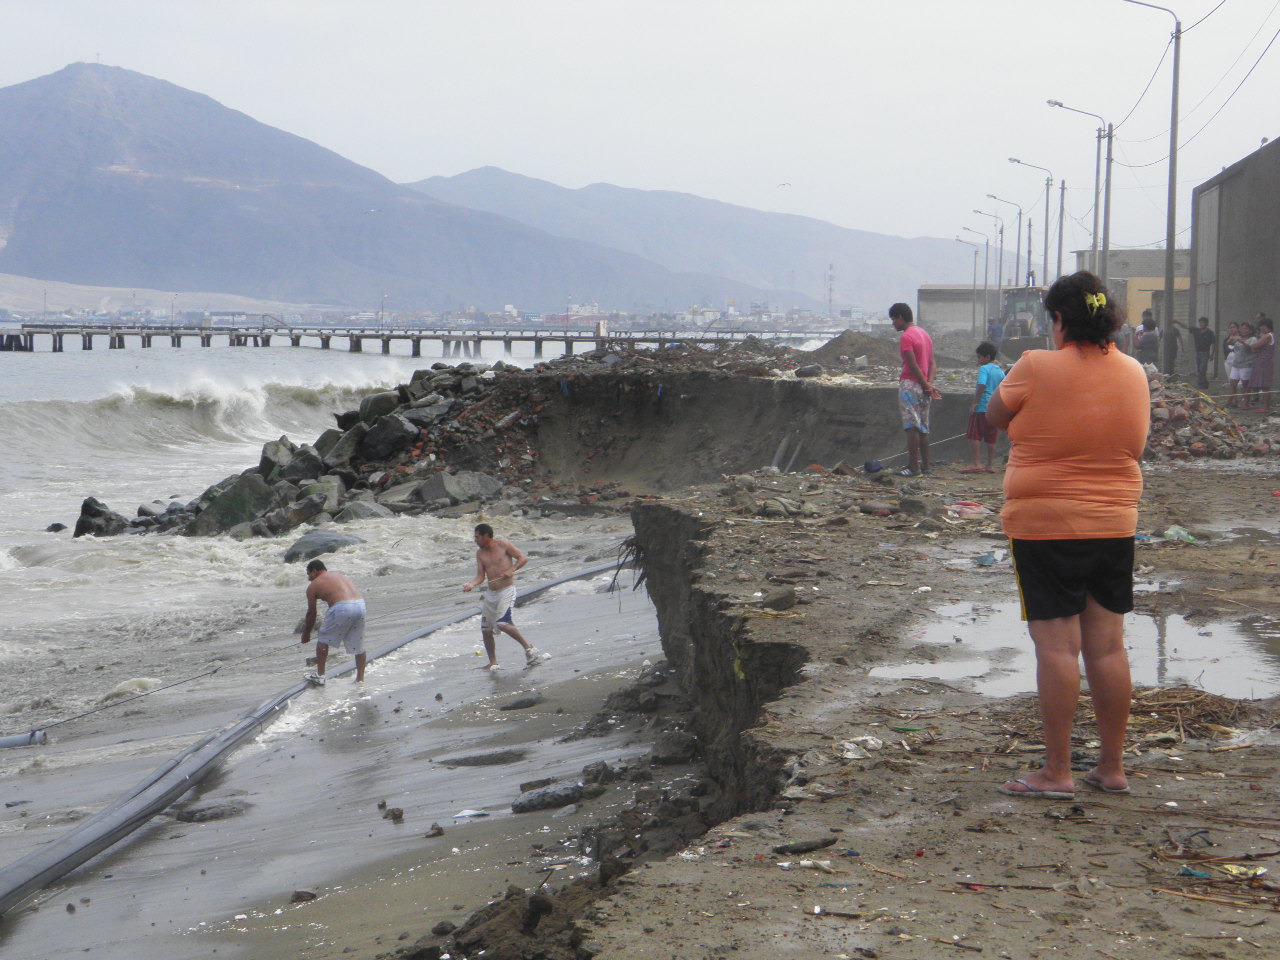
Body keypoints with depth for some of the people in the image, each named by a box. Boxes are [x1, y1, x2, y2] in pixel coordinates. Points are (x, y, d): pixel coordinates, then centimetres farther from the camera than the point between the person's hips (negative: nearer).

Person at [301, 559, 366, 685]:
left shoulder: (313, 586, 13)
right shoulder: (343, 576, 31)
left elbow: (311, 613, 16)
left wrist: (306, 634, 30)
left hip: (342, 608, -6)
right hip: (360, 604, 6)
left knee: (323, 640, 13)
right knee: (358, 645, 18)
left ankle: (320, 675, 16)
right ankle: (360, 678, 21)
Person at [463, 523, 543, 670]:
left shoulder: (503, 545, -5)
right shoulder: (480, 553, 10)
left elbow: (523, 558, -4)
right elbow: (481, 576, 3)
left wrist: (511, 570, -19)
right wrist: (471, 585, -17)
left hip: (507, 590, -7)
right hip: (490, 593, 7)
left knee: (502, 623, -23)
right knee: (485, 629, 5)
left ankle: (529, 648, -8)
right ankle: (493, 662, 17)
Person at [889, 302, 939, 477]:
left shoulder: (906, 337, -12)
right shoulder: (925, 334, 16)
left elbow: (913, 366, -18)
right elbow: (931, 362, 10)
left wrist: (927, 385, -13)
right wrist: (929, 383, -1)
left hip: (910, 384, -8)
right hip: (923, 386, 8)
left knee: (911, 426, -7)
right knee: (923, 427, 11)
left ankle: (913, 466, -9)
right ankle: (925, 465, 13)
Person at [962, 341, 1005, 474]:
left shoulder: (984, 368, -7)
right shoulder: (1000, 371, 14)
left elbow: (982, 385, -20)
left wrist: (974, 402, -19)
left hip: (981, 407, -7)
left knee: (974, 436, -4)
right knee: (991, 438, 10)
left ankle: (977, 464, -10)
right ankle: (991, 465, 11)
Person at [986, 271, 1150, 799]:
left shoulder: (1037, 368, -14)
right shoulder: (1134, 373, 3)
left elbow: (995, 416, 2)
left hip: (1045, 526, -5)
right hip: (1114, 525, 5)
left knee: (1056, 646, -3)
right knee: (1107, 646, 9)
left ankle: (1057, 771, 0)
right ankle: (1112, 767, 16)